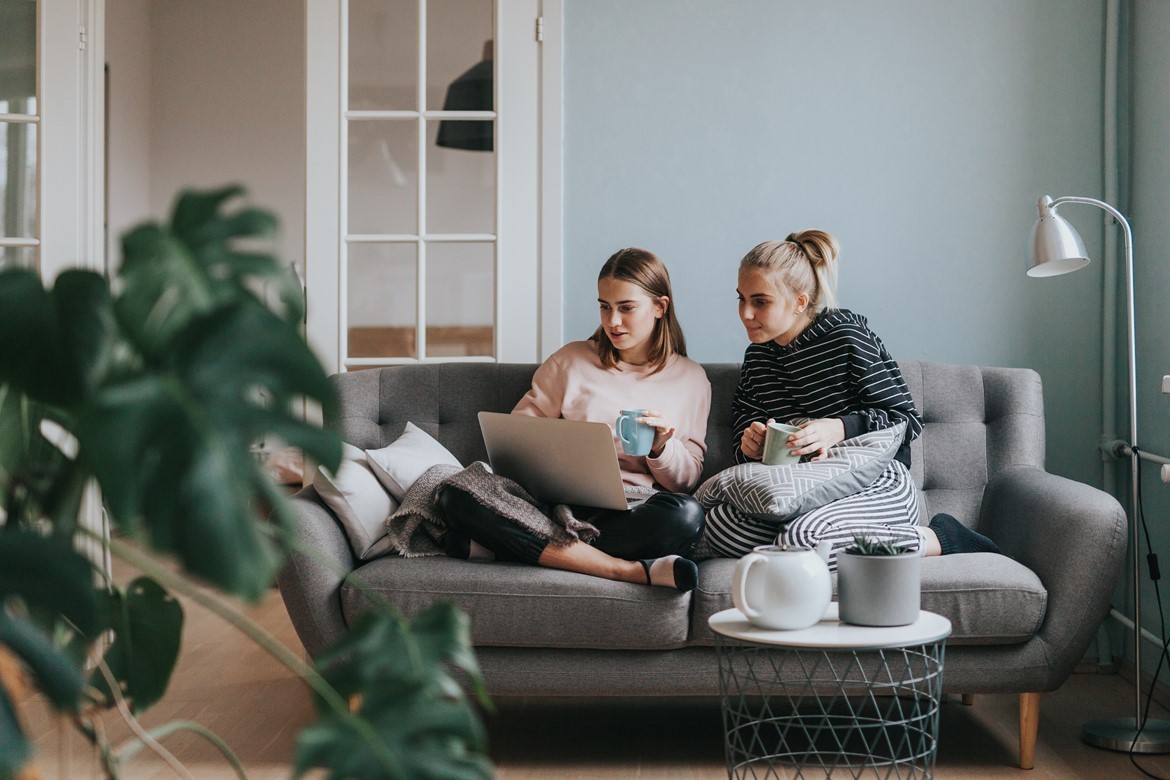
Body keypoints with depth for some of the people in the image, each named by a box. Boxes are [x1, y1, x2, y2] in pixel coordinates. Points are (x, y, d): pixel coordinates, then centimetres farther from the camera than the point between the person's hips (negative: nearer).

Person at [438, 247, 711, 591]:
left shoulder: (691, 379, 16)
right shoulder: (571, 360, 17)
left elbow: (687, 480, 14)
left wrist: (661, 448, -8)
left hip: (631, 514, -1)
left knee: (686, 515, -37)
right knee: (456, 495, -29)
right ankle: (633, 570, -36)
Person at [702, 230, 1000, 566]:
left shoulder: (846, 334, -8)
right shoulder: (756, 358, 11)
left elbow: (908, 420, -8)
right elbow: (745, 448, 15)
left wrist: (840, 429, -23)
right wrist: (750, 446, -9)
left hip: (878, 485, -6)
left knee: (802, 538, -38)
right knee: (719, 524, -24)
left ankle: (937, 539, -12)